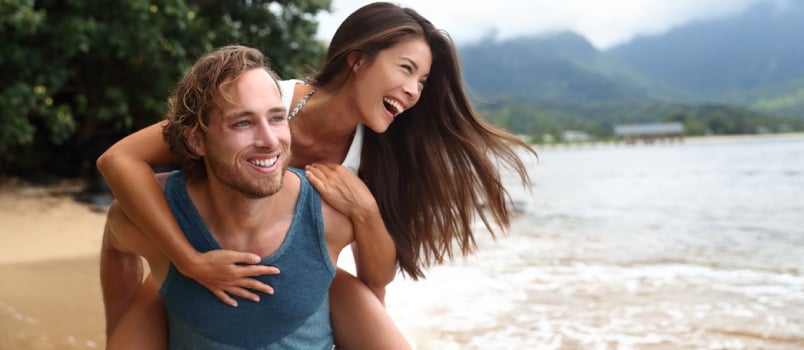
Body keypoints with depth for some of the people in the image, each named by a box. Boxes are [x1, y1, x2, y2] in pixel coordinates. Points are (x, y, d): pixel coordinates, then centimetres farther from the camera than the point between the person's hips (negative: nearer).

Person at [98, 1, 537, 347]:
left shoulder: (374, 151, -14)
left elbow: (379, 278, -9)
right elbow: (119, 160, -32)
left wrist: (363, 210, -28)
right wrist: (192, 262, -40)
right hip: (221, 279, -2)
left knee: (362, 304, -21)